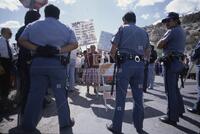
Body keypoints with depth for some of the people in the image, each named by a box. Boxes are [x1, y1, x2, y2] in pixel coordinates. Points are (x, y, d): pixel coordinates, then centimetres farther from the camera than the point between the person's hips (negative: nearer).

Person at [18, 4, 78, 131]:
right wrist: (59, 50, -13)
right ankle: (65, 121, 18)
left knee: (35, 93, 8)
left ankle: (29, 124, 16)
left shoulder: (33, 25, 12)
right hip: (57, 64, -1)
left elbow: (21, 40, 4)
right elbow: (74, 44, -4)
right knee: (60, 93, 8)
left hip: (38, 62, 2)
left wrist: (37, 49, -9)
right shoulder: (65, 28, 7)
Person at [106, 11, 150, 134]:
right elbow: (147, 54, 17)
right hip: (140, 65, 4)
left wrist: (116, 59, 18)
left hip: (125, 64, -4)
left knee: (121, 96, 1)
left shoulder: (123, 29, 7)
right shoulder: (144, 32, 19)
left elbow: (113, 50, 0)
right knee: (138, 97, 10)